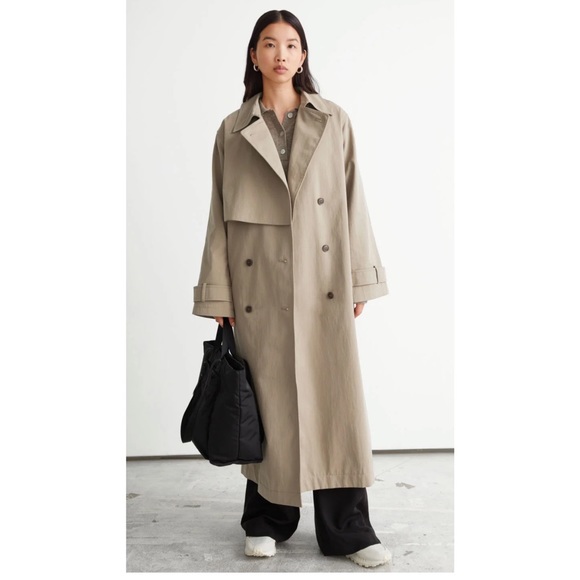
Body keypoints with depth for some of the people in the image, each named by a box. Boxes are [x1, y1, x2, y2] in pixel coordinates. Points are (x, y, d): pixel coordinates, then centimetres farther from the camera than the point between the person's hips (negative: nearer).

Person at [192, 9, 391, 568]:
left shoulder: (334, 122, 9)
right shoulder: (232, 130, 8)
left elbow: (353, 203, 7)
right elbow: (220, 216, 6)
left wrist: (360, 280, 3)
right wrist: (217, 295, 2)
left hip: (323, 280, 0)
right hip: (259, 285, 0)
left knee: (335, 394, 0)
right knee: (269, 400, 6)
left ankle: (346, 528, 14)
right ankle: (267, 520, 25)